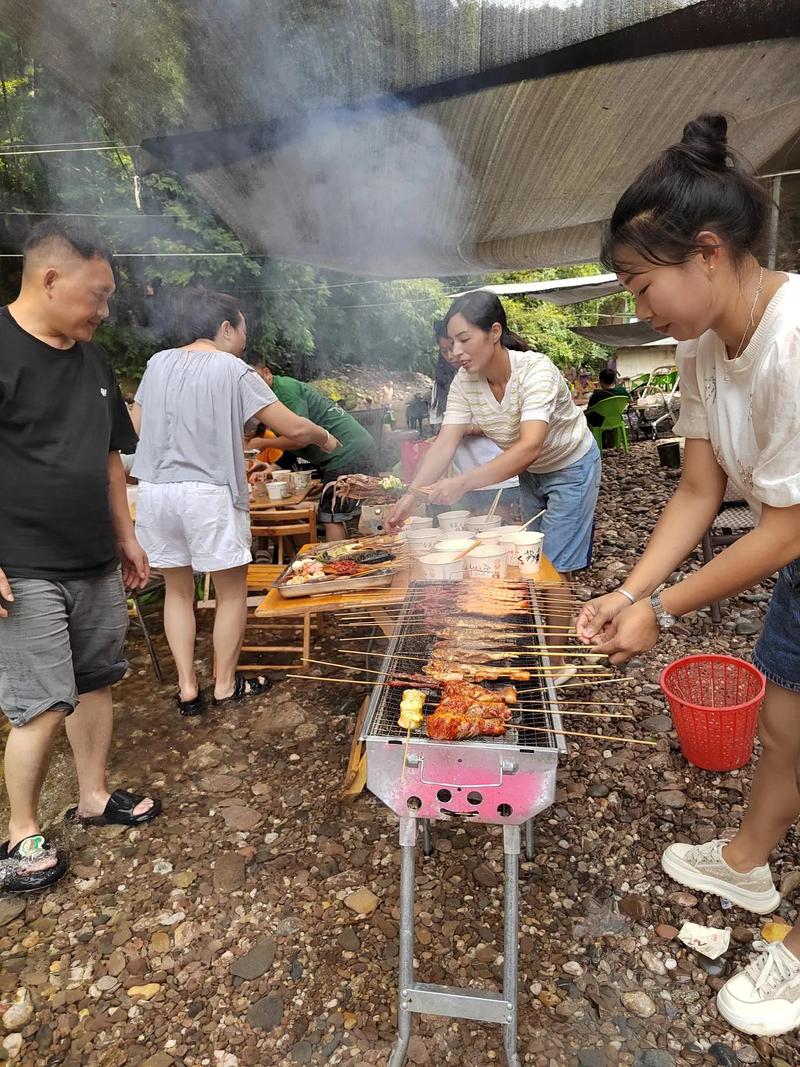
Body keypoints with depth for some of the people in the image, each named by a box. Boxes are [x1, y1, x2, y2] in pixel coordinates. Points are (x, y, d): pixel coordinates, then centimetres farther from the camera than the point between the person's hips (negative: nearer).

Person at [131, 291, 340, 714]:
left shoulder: (158, 363, 8)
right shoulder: (231, 368, -7)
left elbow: (136, 425, 16)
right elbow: (293, 429, -9)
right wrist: (324, 437, 10)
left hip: (154, 489, 6)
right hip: (209, 492, -5)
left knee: (178, 589, 17)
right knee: (232, 590, 11)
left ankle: (187, 687, 21)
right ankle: (225, 686, 21)